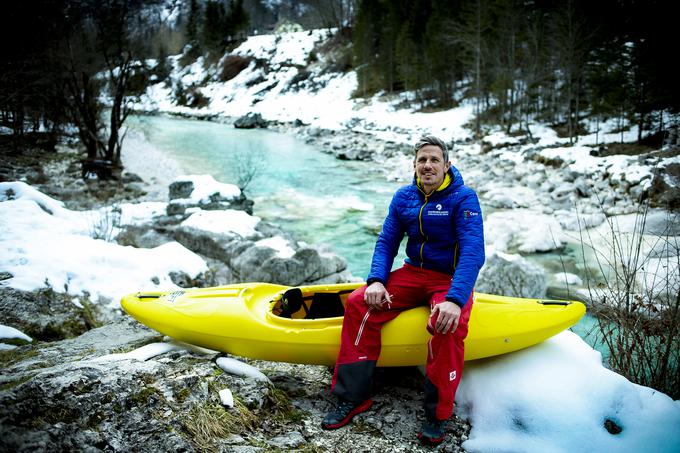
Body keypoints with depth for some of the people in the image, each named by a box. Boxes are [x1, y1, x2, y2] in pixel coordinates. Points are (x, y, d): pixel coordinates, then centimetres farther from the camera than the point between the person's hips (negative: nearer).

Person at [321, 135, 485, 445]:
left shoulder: (463, 198, -12)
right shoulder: (404, 198, 4)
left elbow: (473, 252, -24)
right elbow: (387, 243, 5)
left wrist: (455, 299, -38)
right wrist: (376, 280, -15)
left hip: (451, 279, -5)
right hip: (413, 274, 5)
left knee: (447, 326, -36)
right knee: (359, 303, -17)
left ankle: (437, 414, -15)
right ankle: (352, 398, -8)